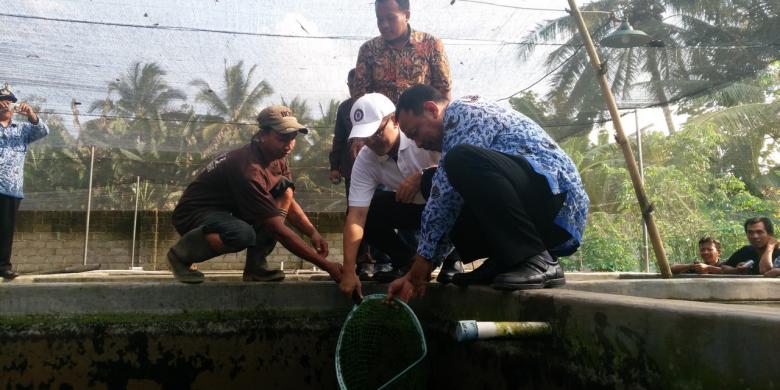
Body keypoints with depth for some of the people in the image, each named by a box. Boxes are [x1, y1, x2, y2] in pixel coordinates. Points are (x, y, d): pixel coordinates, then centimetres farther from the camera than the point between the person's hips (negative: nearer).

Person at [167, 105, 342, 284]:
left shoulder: (278, 158, -4)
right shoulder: (249, 168, -31)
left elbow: (289, 202, 7)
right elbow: (278, 229, -32)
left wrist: (313, 233, -12)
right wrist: (325, 265, -32)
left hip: (230, 211, 9)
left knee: (285, 187, -8)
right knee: (243, 234, -39)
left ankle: (256, 265, -7)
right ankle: (181, 253, -9)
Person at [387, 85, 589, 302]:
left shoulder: (462, 111, -5)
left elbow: (446, 195, -15)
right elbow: (450, 205, 17)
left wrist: (423, 260, -8)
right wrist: (415, 275, 10)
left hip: (556, 192, -10)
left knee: (461, 160, -29)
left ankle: (538, 262, -24)